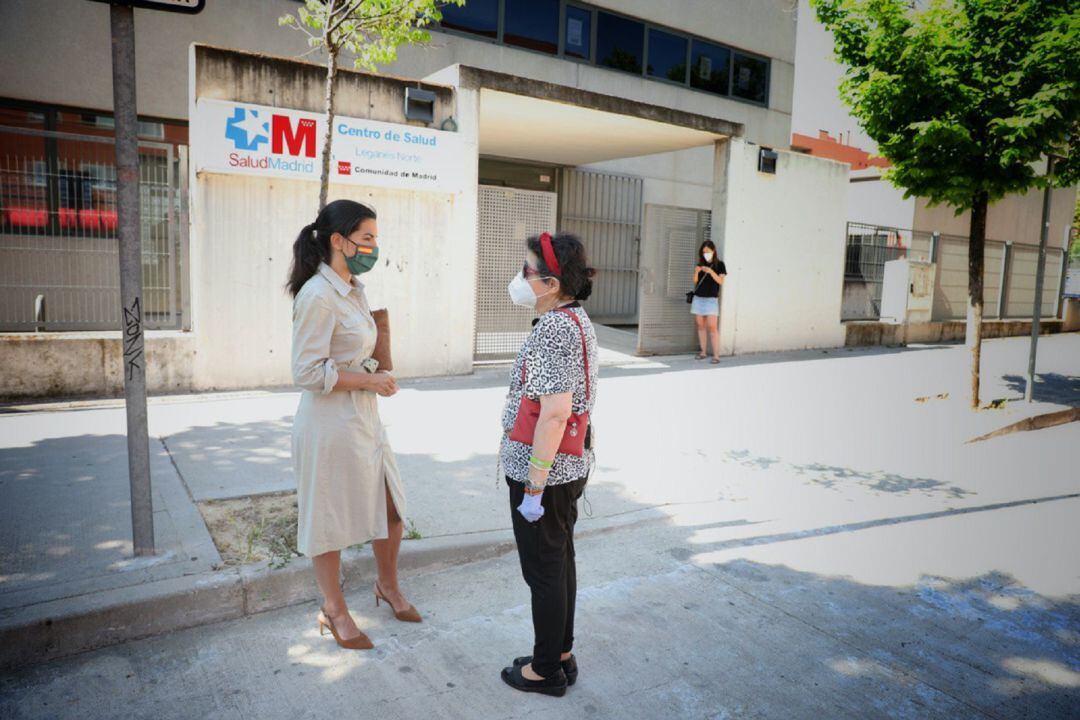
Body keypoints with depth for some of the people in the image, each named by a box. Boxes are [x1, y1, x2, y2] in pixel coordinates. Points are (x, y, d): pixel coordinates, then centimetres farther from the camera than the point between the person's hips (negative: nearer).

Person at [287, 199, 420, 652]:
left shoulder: (352, 290, 8)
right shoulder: (318, 295, -20)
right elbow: (307, 372, -22)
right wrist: (369, 380, -16)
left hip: (364, 418, 9)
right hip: (330, 423, -9)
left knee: (390, 508, 17)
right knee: (330, 518, 9)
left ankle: (388, 586, 40)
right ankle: (334, 610, 29)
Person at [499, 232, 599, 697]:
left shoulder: (553, 329, -23)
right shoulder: (577, 320, 9)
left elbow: (554, 414, -27)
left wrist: (533, 487, -22)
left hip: (543, 470, -10)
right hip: (569, 465, 10)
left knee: (543, 570, 6)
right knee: (560, 562, 20)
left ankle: (546, 670, 24)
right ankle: (562, 655, 36)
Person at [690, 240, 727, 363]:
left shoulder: (719, 264, 1)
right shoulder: (700, 264, 11)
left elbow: (721, 281, -9)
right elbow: (694, 281, 9)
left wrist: (711, 271, -22)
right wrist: (696, 272, -10)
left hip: (711, 299, -4)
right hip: (698, 298, 4)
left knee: (712, 327, -11)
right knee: (701, 326, 6)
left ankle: (716, 355, -12)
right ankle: (703, 352, 13)